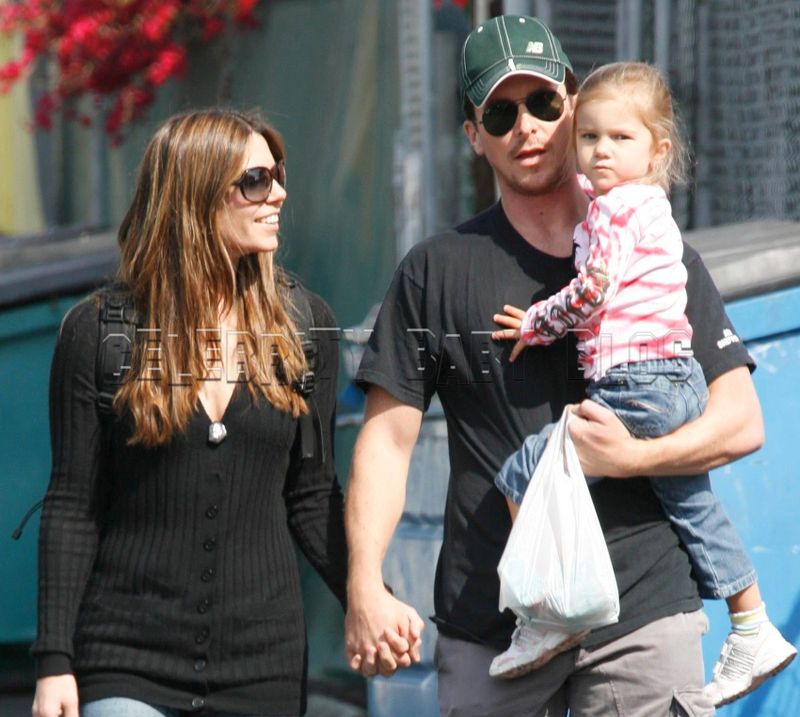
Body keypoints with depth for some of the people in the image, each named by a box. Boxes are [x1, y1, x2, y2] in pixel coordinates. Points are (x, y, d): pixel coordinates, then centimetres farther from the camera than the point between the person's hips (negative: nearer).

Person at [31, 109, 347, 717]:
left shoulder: (302, 324, 6)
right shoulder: (98, 330, -1)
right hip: (128, 668, -2)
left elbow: (312, 500, 10)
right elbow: (72, 508, 0)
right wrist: (55, 662, -5)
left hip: (265, 666, 3)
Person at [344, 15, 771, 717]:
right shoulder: (438, 270, 8)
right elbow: (388, 438, 4)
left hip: (644, 610, 0)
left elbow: (743, 421, 6)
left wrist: (632, 456, -11)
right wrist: (365, 587, -8)